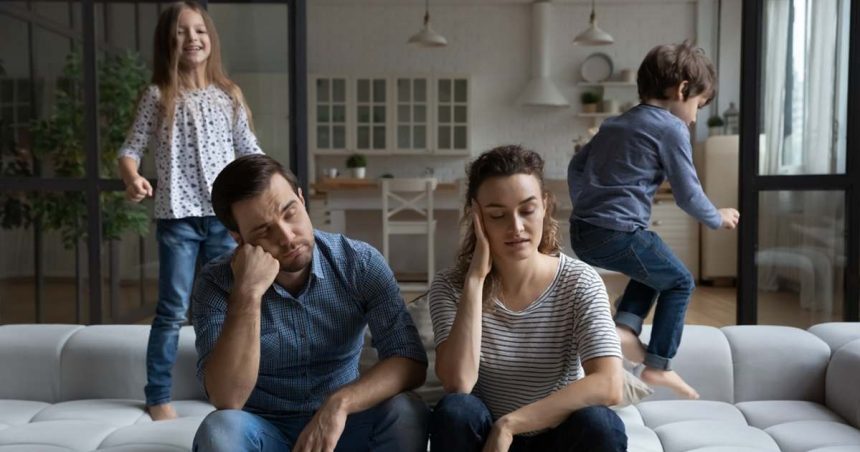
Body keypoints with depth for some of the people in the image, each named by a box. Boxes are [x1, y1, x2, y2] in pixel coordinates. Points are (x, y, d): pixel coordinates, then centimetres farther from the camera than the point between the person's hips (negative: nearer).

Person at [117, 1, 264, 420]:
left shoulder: (229, 95, 8)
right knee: (173, 310, -1)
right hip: (177, 217, -3)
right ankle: (158, 396, 11)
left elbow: (248, 150, 13)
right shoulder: (158, 96, 1)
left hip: (224, 215, 3)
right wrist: (132, 177, -22)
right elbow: (132, 149, 0)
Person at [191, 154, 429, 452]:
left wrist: (340, 403, -34)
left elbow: (410, 362, -18)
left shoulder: (359, 262, -12)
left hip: (339, 425, 1)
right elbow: (227, 400, -24)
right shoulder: (217, 282, -13)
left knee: (405, 413, -28)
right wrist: (248, 293, -31)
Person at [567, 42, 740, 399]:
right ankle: (659, 367, 13)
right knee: (680, 282, 14)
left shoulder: (615, 124, 19)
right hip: (619, 235, -8)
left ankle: (624, 327, 11)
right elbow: (687, 195, -4)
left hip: (582, 233, 8)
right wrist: (718, 219, 14)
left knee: (653, 271, 29)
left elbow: (576, 167, 23)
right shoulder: (672, 128, -4)